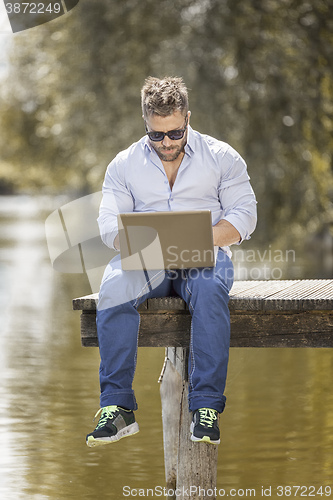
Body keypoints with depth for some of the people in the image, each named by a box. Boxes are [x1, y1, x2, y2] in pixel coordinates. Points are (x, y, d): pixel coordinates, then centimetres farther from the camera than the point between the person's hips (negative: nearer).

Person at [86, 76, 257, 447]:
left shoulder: (221, 157, 7)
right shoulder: (124, 165, 12)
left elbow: (244, 214, 2)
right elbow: (108, 222, 6)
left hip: (205, 256, -1)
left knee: (209, 290, -39)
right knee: (114, 287, -33)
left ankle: (206, 406, -38)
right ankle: (117, 407, -32)